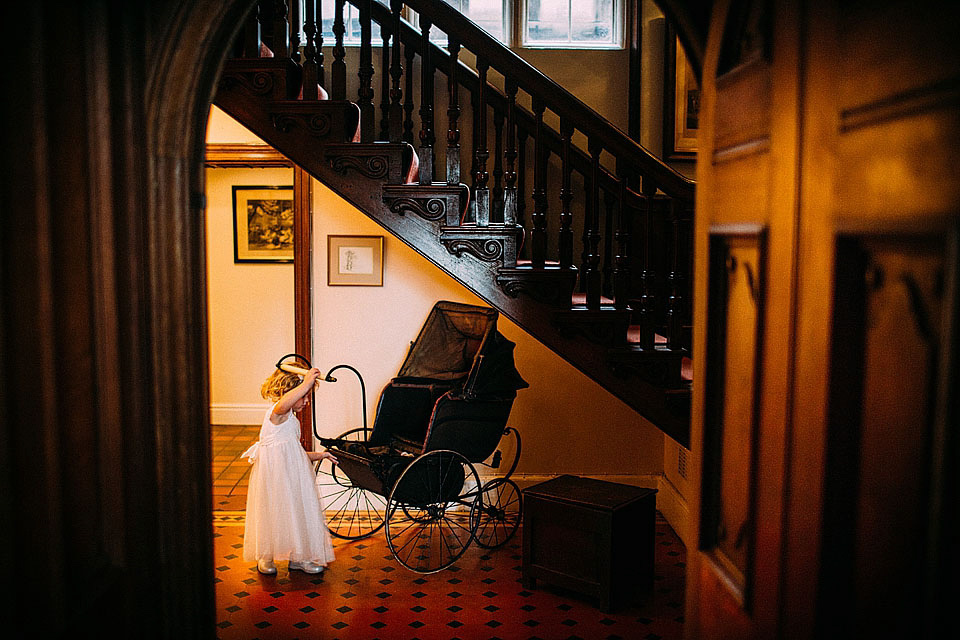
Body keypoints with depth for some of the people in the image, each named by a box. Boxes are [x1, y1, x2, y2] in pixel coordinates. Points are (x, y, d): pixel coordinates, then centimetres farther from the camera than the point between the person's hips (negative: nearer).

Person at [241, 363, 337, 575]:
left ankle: (298, 557, 24)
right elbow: (285, 402, -44)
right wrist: (307, 382, -44)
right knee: (271, 514, 5)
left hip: (291, 475, 9)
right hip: (274, 476, -9)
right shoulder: (277, 413, -16)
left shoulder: (291, 419, 14)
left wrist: (319, 455, 16)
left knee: (297, 512, 12)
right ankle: (265, 558, 24)